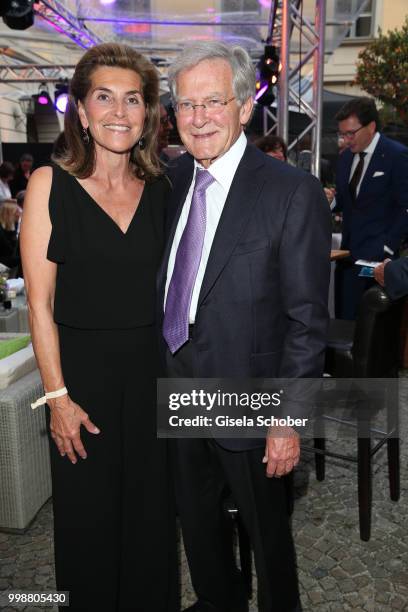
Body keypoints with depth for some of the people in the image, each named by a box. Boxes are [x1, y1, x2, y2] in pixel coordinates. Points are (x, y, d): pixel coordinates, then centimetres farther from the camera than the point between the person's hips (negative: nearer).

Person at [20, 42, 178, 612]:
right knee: (89, 515, 15)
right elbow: (39, 303, -8)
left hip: (151, 368, 3)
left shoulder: (160, 188, 3)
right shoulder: (50, 184, -6)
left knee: (151, 510, 17)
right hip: (81, 367, -2)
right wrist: (58, 396, -10)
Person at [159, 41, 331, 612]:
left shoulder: (292, 191, -17)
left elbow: (307, 320, -16)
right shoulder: (175, 178, 3)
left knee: (266, 525, 18)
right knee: (196, 517, 26)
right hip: (178, 390, 7)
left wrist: (289, 418, -16)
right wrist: (160, 365, 7)